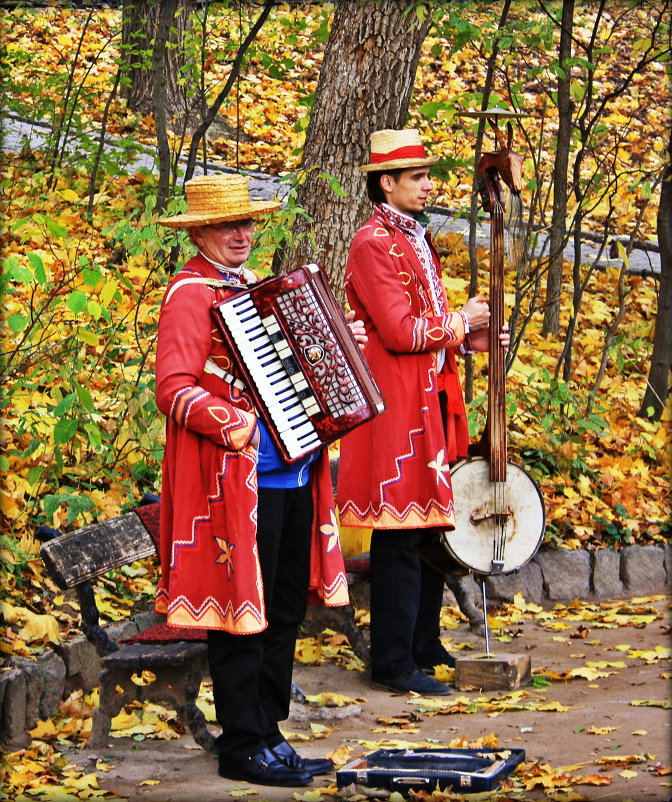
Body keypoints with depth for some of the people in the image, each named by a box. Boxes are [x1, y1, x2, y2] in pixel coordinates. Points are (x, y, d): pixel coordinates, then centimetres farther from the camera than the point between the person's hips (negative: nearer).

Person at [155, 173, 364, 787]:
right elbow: (174, 390, -19)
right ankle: (245, 748, 5)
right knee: (241, 616, -3)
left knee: (285, 613, 12)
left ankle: (268, 734, 21)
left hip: (292, 476, 9)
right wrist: (238, 427, -27)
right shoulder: (192, 295, -9)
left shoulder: (255, 287, 18)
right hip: (237, 483, -9)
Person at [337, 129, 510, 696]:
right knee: (401, 537, -6)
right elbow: (400, 331, -21)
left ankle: (425, 645, 26)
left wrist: (468, 339, 8)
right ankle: (394, 664, 1)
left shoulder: (416, 240, 18)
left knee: (433, 525, 15)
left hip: (432, 404, 10)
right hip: (397, 407, -10)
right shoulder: (374, 244, -14)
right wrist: (460, 322, -9)